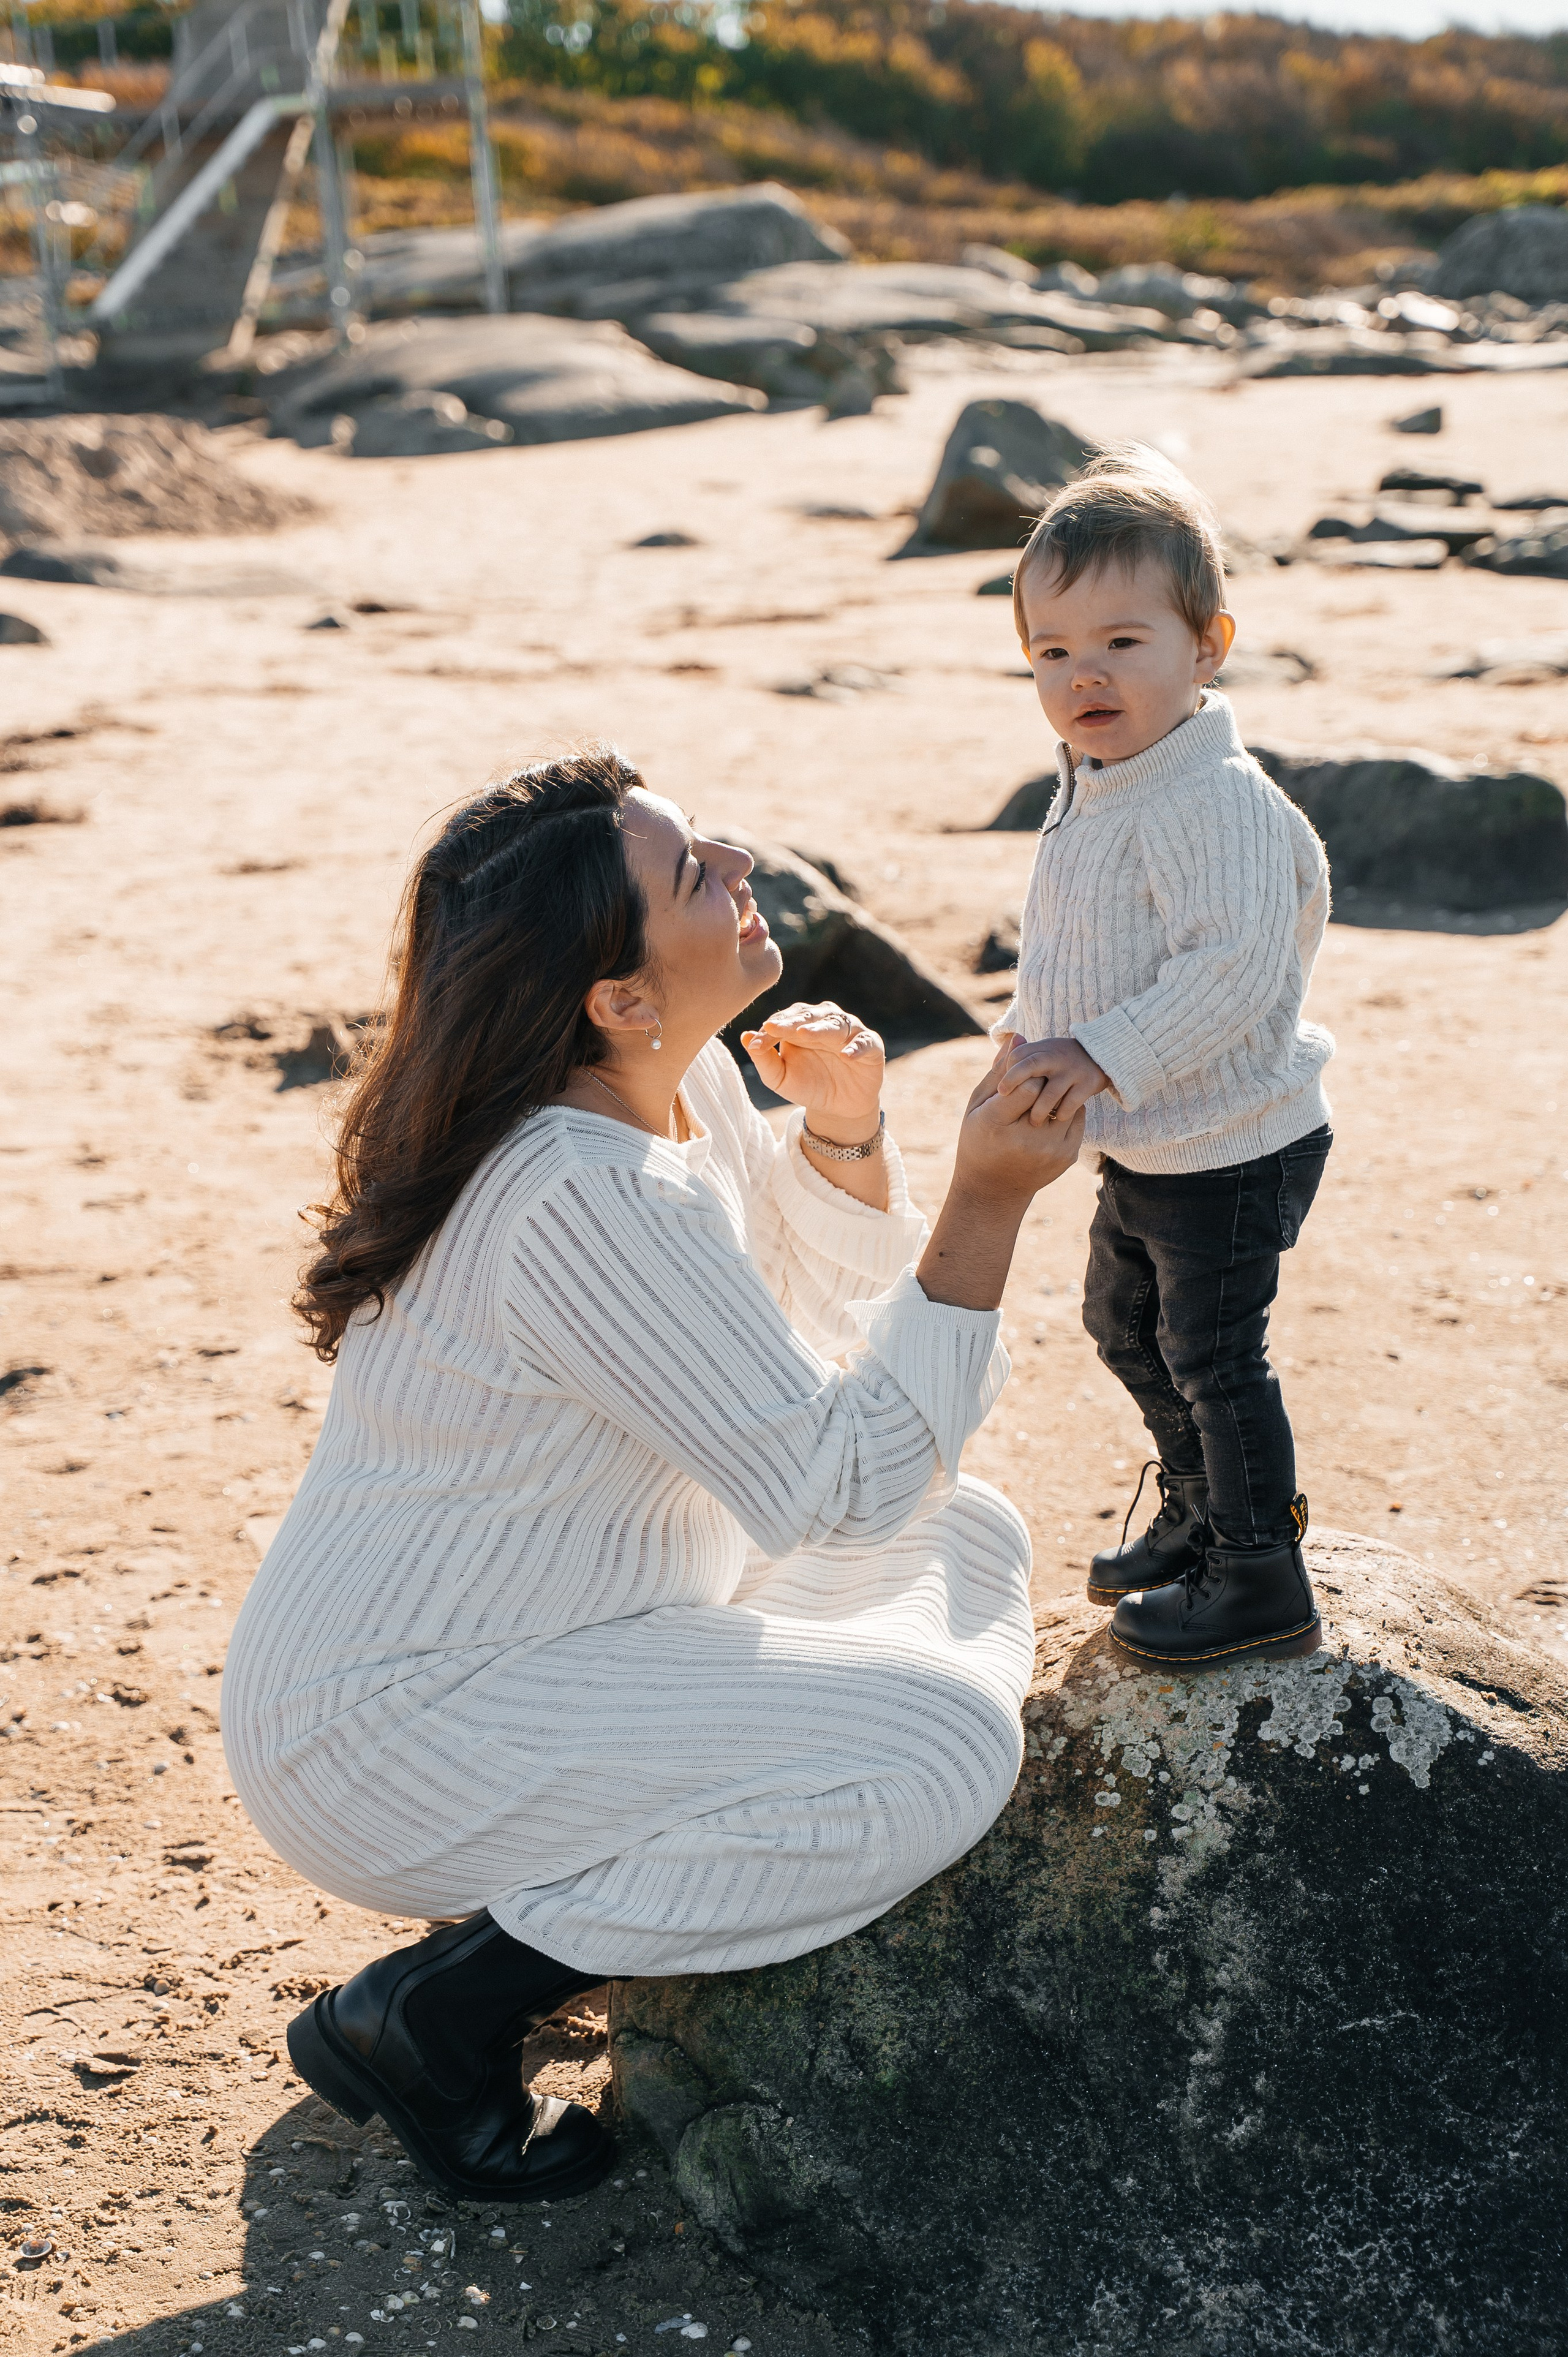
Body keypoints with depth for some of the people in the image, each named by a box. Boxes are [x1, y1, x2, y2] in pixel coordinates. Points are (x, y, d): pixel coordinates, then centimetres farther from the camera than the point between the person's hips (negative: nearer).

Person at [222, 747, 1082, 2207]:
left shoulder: (685, 1085, 0)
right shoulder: (586, 1203, -30)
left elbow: (826, 1310, 14)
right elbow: (839, 1486, -26)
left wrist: (841, 1133, -5)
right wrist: (991, 1198, -27)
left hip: (578, 1615, 10)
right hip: (393, 1739, -10)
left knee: (969, 1546, 10)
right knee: (940, 1748, -21)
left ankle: (620, 1855, 13)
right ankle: (424, 2019, -10)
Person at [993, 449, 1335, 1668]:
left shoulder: (1216, 801, -26)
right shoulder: (1094, 788, 5)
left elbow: (1232, 968, -35)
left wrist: (1106, 1055, -39)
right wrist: (1036, 1024, 11)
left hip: (1230, 1149, -10)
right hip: (1144, 1144, 10)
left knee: (1214, 1354, 0)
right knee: (1127, 1327, 23)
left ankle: (1263, 1580, 16)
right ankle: (1199, 1516, 42)